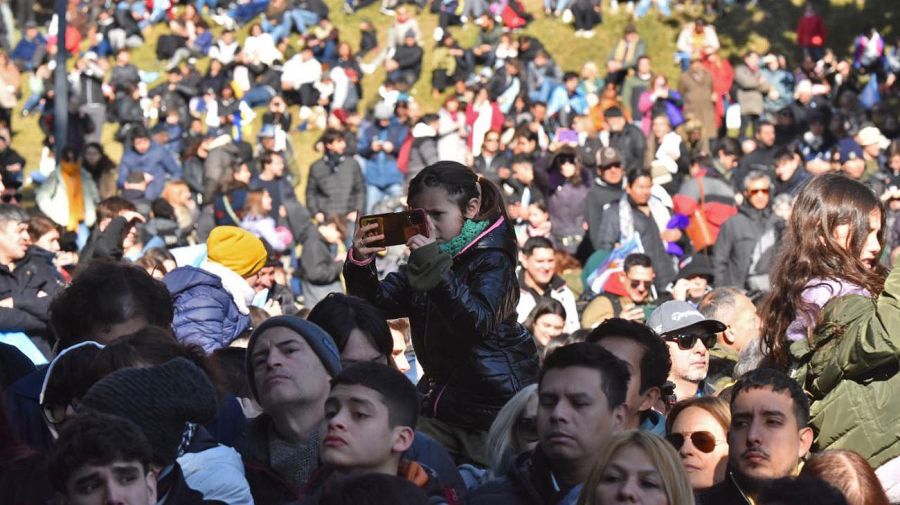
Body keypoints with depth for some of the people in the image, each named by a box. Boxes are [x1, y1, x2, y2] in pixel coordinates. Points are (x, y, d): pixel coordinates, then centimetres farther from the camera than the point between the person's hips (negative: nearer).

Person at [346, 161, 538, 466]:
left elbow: (477, 322, -31)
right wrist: (360, 264, -14)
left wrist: (435, 267, -38)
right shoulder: (427, 259, 9)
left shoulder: (491, 259, -12)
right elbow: (376, 304, 5)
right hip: (440, 404, 6)